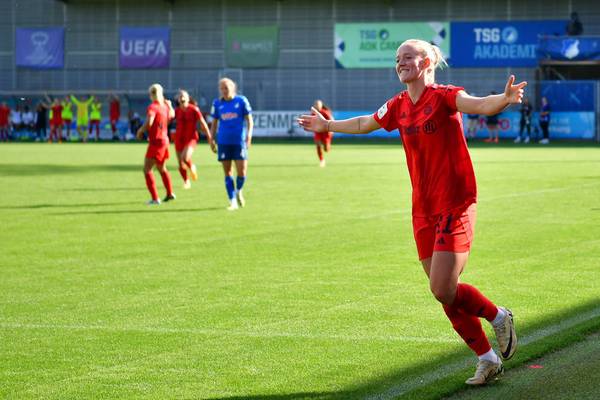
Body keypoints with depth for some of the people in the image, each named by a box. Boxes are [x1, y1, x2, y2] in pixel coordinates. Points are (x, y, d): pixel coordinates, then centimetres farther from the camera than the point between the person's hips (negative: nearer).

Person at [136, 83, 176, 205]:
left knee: (147, 169, -6)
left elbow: (148, 123, -31)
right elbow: (171, 115, 28)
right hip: (164, 140, 8)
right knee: (162, 168, 25)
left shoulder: (152, 107, -17)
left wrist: (140, 131, -14)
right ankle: (170, 193, 38)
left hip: (156, 141, -8)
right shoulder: (165, 106, 6)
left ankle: (155, 198, -12)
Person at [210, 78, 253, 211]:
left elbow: (249, 120, 2)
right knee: (227, 173, 1)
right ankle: (233, 202, 7)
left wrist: (249, 135, -10)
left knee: (242, 172, -4)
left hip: (239, 141, -2)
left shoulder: (241, 101, 0)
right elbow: (214, 123, 13)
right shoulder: (217, 103, 6)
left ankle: (239, 191, 26)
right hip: (224, 142, 2)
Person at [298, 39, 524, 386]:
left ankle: (499, 316, 13)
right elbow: (365, 124, 28)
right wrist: (328, 126, 42)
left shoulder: (443, 97, -11)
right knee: (445, 294, 6)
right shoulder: (399, 106, 9)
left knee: (443, 289, -14)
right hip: (424, 210, 7)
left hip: (455, 206, -7)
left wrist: (505, 98, -51)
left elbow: (479, 105, -30)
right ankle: (488, 360, 18)